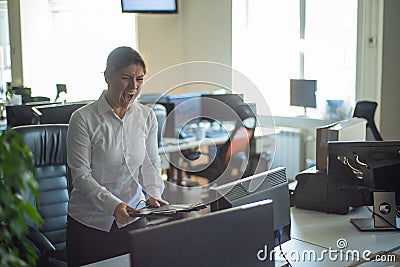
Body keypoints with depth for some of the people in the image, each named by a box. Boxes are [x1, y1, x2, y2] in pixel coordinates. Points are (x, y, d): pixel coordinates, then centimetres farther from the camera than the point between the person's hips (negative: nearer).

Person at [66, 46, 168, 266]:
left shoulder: (147, 116, 1)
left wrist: (153, 194, -11)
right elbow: (81, 176, -15)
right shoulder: (83, 119, -12)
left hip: (134, 219, 3)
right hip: (89, 222, -3)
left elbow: (151, 163, 8)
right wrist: (113, 205, -27)